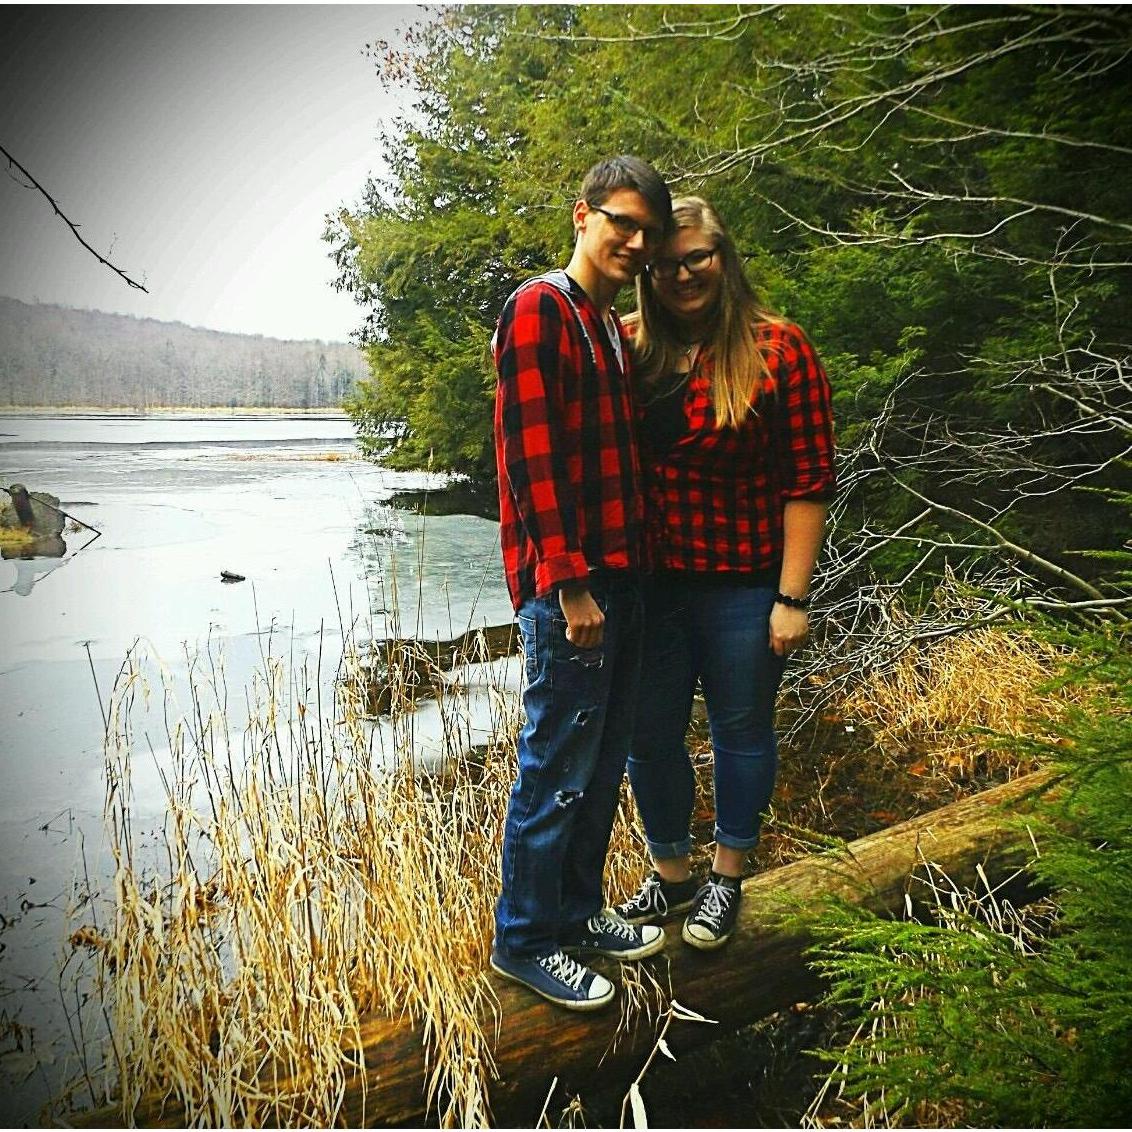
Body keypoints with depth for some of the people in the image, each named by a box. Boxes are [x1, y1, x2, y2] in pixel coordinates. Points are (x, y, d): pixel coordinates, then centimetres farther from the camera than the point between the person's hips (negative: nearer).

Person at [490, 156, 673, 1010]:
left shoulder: (614, 328, 20)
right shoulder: (539, 310, -8)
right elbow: (530, 455, -17)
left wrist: (630, 571, 15)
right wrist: (569, 584, -19)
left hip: (620, 575, 9)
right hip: (568, 584, -9)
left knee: (605, 760, 16)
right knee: (558, 769, 0)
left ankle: (578, 909, 33)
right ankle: (524, 941, 18)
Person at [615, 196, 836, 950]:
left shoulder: (778, 349, -7)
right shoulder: (632, 349, 4)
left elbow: (808, 479, -9)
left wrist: (793, 597, -12)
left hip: (743, 585, -3)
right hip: (650, 584, 4)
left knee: (741, 732, 12)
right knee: (650, 736, 12)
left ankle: (727, 880, 34)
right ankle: (671, 875, 36)